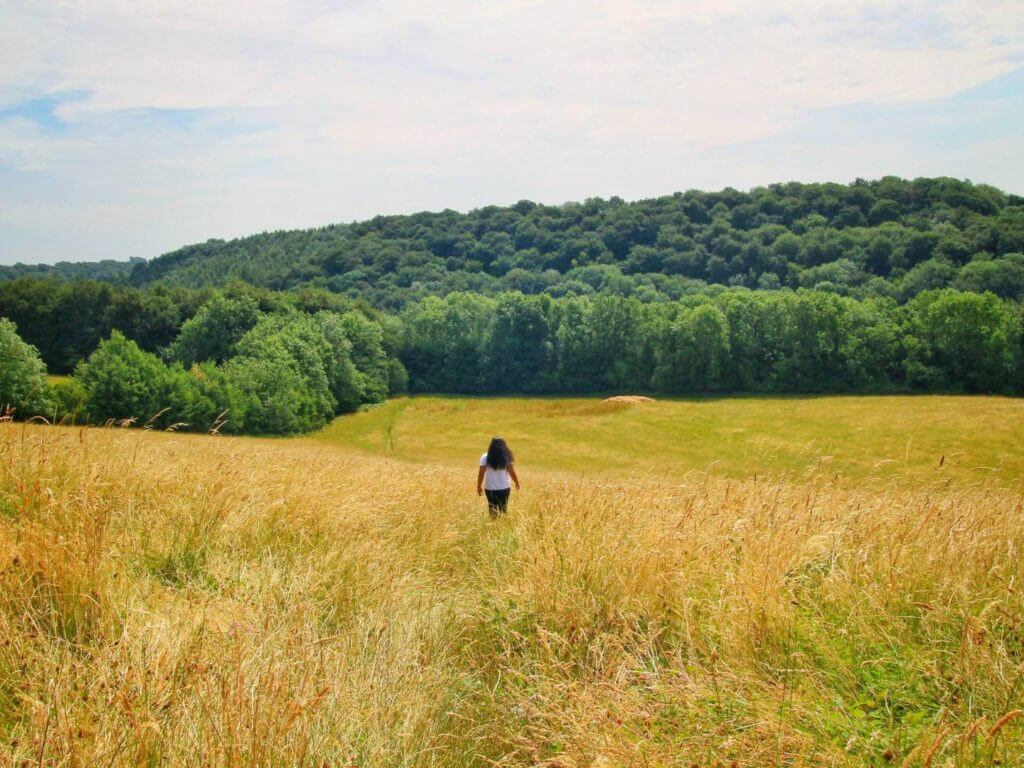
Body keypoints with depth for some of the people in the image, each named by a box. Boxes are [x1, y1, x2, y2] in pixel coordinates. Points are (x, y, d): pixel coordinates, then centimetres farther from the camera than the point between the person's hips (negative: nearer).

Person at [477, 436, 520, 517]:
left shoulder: (485, 458, -4)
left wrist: (479, 486, 4)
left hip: (490, 489, 0)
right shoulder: (507, 457, -4)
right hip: (504, 488, 0)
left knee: (493, 510, 11)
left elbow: (481, 473, -6)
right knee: (503, 509, 13)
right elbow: (512, 472, -6)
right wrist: (517, 483, 10)